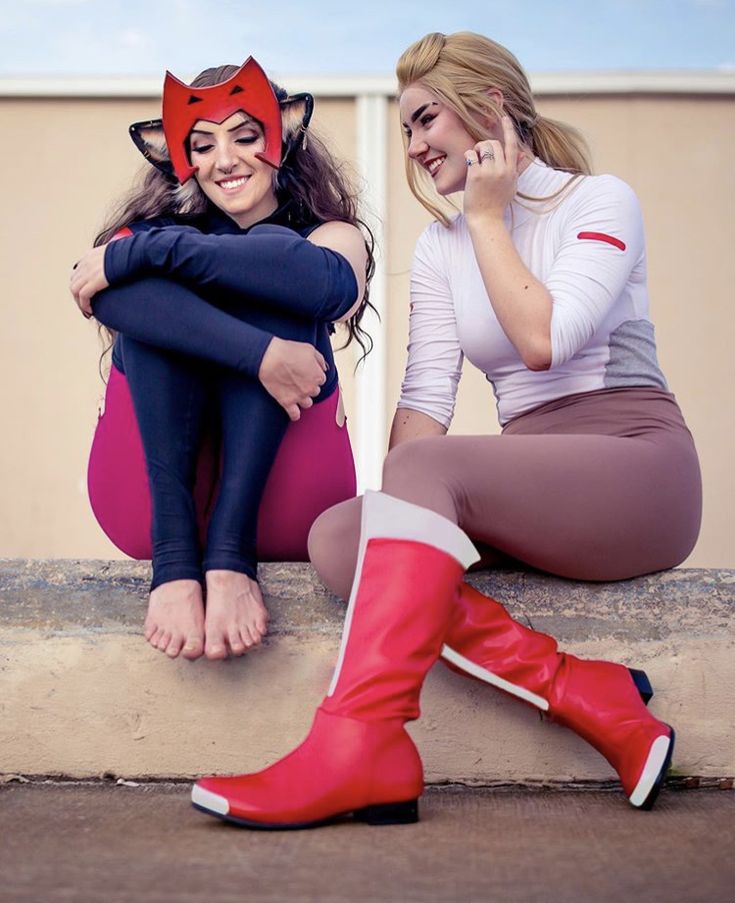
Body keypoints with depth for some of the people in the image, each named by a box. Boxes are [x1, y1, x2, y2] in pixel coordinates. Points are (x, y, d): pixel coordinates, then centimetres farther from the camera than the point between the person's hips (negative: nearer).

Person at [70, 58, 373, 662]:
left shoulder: (333, 234, 9)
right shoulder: (160, 228, 11)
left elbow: (333, 284, -20)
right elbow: (109, 292, -18)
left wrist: (143, 251, -20)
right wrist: (261, 353, -30)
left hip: (278, 499, -1)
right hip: (154, 494, 1)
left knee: (269, 251, -15)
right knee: (149, 284, -16)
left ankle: (231, 548, -30)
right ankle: (174, 554, -32)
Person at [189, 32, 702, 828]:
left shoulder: (599, 201, 2)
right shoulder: (440, 249, 16)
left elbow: (543, 339, -15)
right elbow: (426, 395, 2)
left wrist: (487, 215, -4)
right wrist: (401, 524, -15)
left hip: (640, 467, -6)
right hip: (533, 494, 6)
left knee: (428, 467, -31)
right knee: (337, 536, -21)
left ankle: (356, 747, -39)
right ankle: (598, 703, -26)